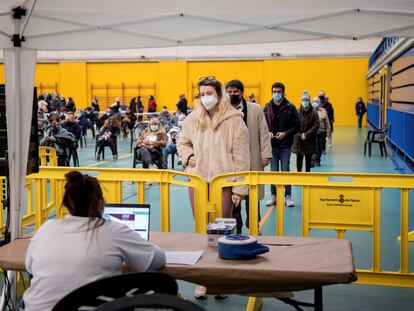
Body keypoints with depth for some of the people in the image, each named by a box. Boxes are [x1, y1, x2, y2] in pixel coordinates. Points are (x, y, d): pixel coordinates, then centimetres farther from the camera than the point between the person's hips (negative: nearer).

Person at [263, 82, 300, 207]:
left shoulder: (290, 107, -2)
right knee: (273, 171, 9)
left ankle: (288, 196, 11)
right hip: (271, 145, 2)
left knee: (285, 171, 1)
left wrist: (285, 133, -13)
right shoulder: (267, 108, 5)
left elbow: (297, 125, -1)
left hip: (285, 145, -2)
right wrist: (268, 133, -9)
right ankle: (273, 196, 18)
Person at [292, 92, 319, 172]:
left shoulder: (314, 112, -3)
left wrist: (307, 135, -13)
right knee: (299, 158, 5)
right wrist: (300, 135, -13)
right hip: (298, 140, 0)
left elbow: (316, 125, -7)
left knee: (308, 158, 9)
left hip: (310, 141, 0)